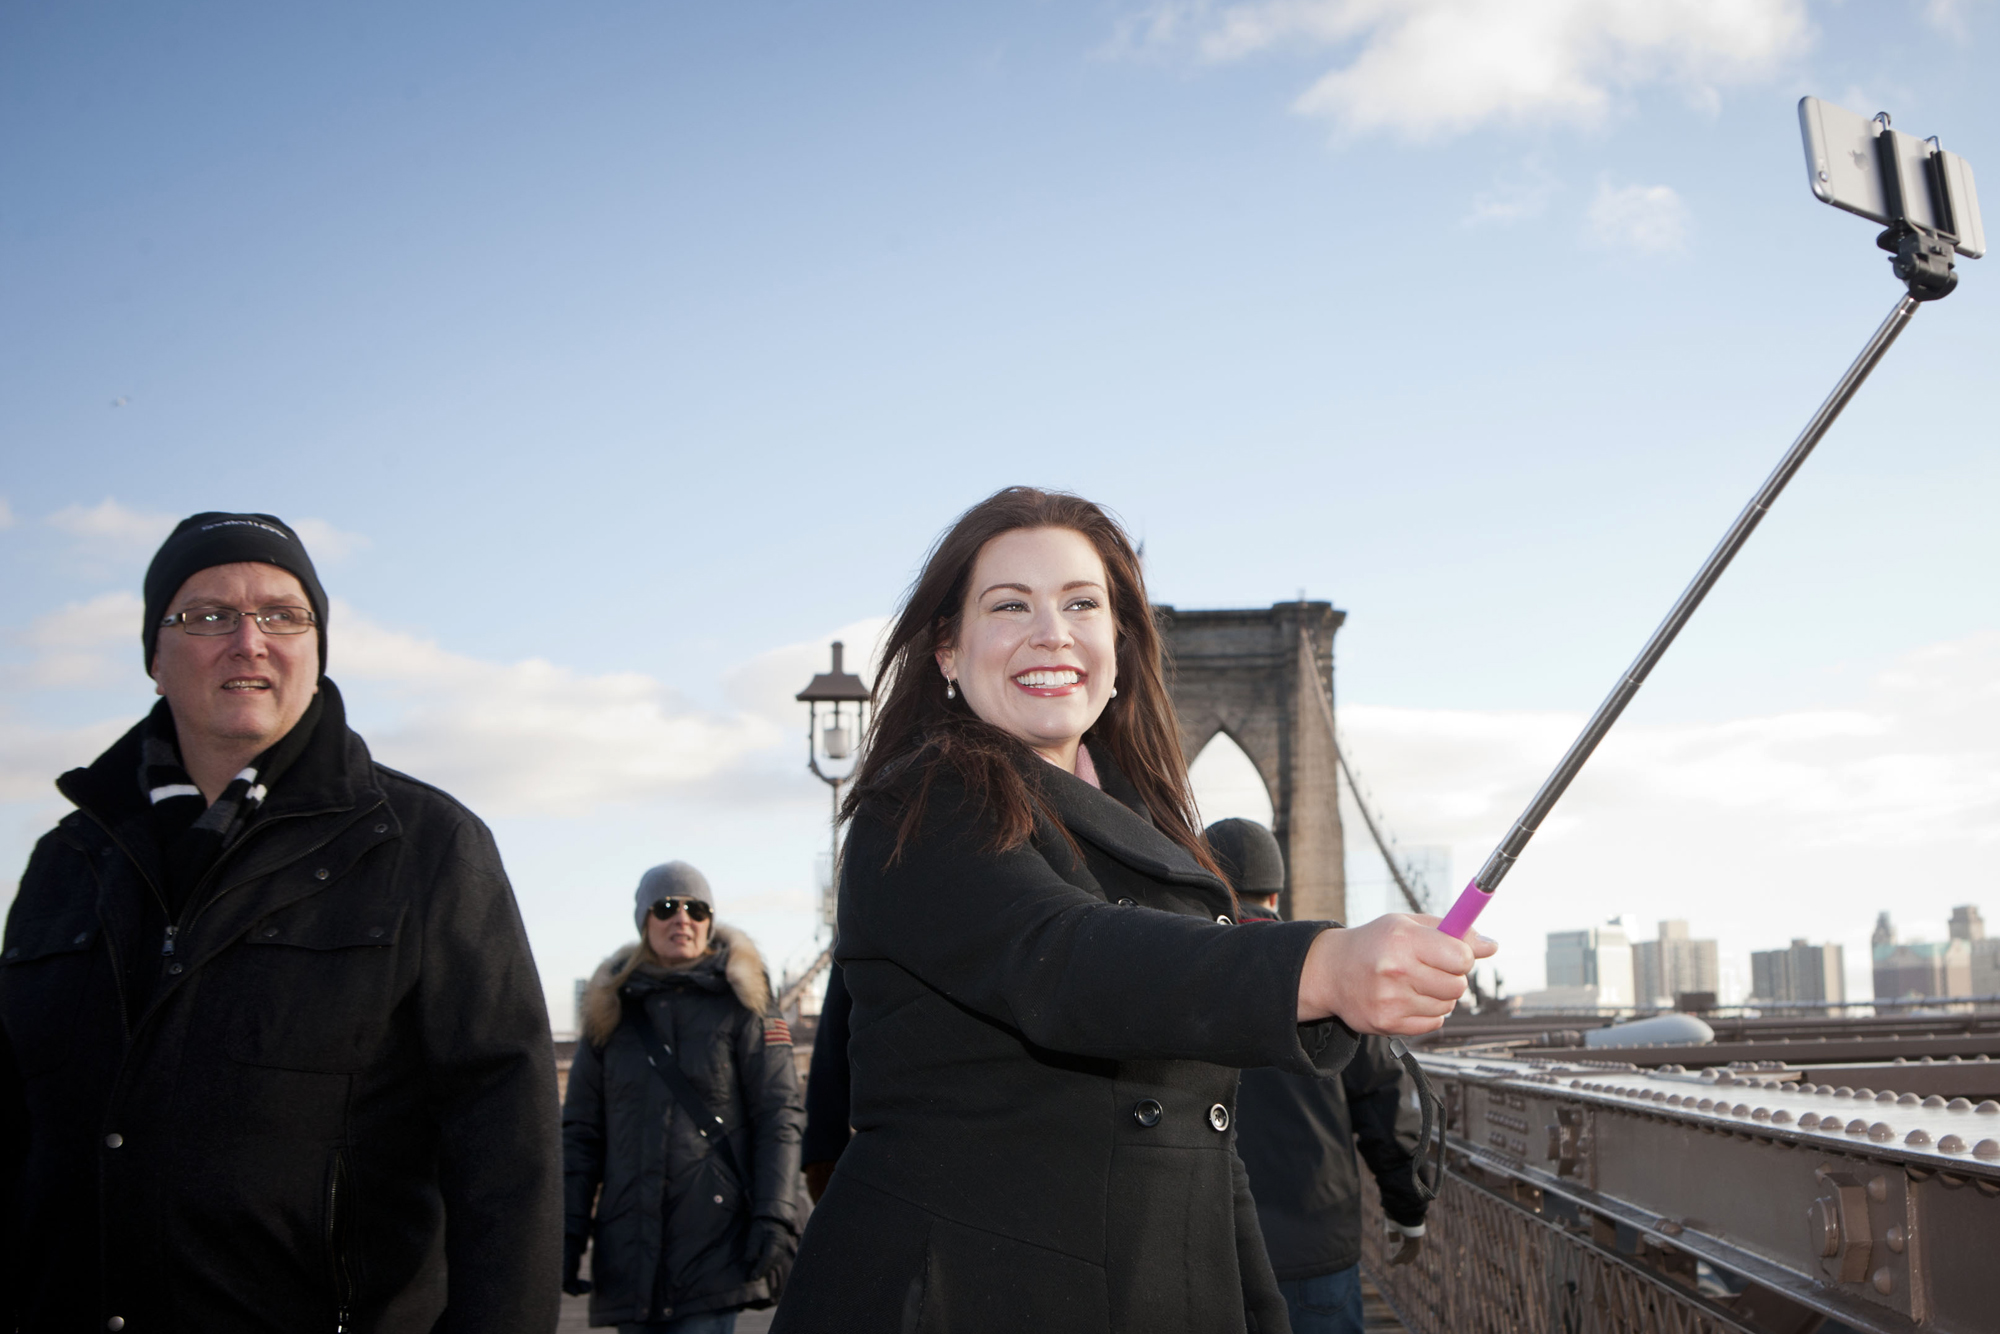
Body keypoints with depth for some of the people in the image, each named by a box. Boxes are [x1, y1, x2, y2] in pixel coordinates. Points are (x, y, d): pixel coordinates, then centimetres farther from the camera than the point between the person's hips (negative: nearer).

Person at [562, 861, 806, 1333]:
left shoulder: (739, 1006, 4)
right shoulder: (611, 1014, 12)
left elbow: (779, 1118, -1)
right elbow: (580, 1131, 12)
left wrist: (775, 1219, -11)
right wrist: (567, 1234, 5)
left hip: (715, 1244, -3)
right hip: (631, 1249, 3)